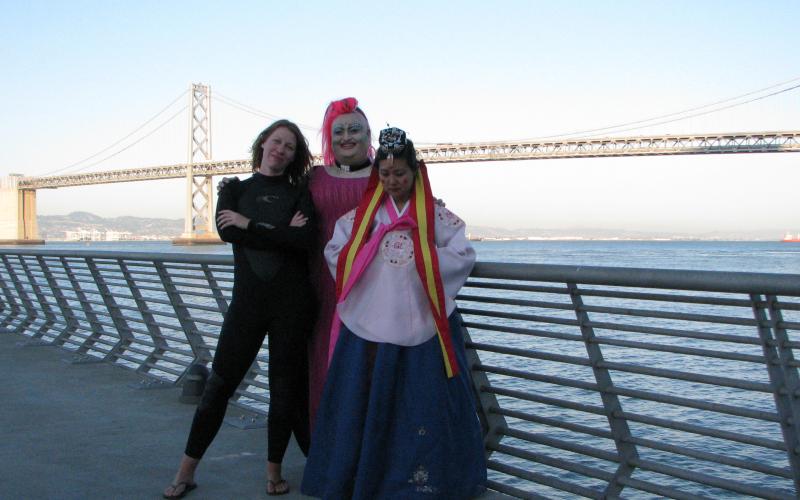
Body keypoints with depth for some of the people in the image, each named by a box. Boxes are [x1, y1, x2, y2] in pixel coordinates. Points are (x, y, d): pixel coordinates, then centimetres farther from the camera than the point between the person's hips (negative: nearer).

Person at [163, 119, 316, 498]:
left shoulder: (299, 193, 8)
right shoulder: (234, 190, 11)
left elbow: (306, 239, -11)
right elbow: (226, 231, -8)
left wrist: (249, 224, -10)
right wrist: (282, 233, -10)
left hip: (292, 300, 0)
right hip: (248, 299, 1)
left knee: (285, 386, 5)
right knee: (219, 383, 3)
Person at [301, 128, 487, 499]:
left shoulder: (436, 215, 4)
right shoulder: (363, 214, 12)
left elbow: (463, 256, -1)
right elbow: (335, 252, 13)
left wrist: (419, 266, -9)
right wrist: (366, 277, 2)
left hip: (421, 324, -2)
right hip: (369, 323, 2)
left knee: (422, 399, -1)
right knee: (366, 398, 4)